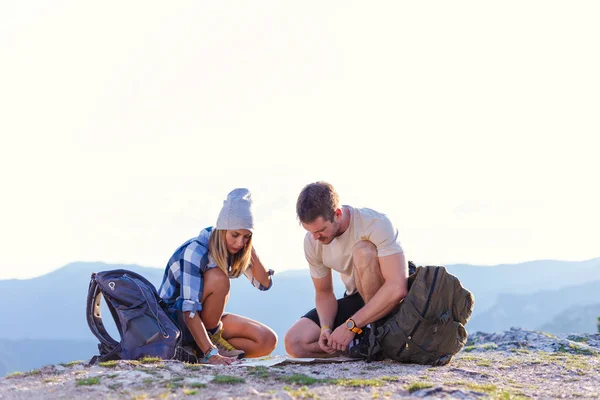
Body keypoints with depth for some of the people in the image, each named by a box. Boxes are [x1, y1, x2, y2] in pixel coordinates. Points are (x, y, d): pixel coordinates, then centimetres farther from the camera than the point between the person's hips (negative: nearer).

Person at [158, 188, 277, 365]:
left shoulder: (233, 251, -4)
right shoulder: (195, 252, -28)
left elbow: (264, 283, -6)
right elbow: (188, 310, -35)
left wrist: (249, 249, -17)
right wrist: (210, 353, -43)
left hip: (208, 320, 7)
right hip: (174, 317, -7)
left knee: (268, 341, -12)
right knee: (218, 278, -33)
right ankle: (210, 344, -16)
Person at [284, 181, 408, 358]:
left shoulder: (376, 224, -27)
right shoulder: (312, 241, -8)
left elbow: (397, 287, -36)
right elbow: (324, 293, 4)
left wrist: (351, 326, -35)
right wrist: (326, 328, -17)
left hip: (389, 301, -5)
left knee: (363, 251, -32)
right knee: (294, 342, -14)